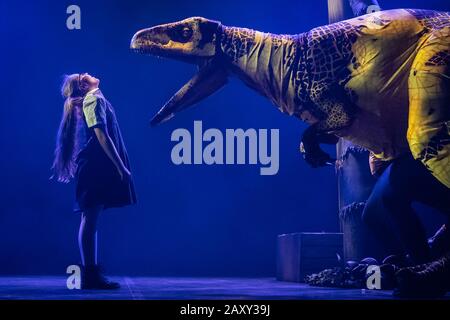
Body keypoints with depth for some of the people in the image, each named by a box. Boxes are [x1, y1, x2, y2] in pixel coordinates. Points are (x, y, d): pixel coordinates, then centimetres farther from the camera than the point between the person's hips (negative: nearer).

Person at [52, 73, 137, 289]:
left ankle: (91, 274, 9)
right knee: (90, 218, -11)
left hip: (94, 166, 10)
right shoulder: (93, 99, -5)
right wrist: (120, 166, -18)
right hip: (96, 165, -10)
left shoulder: (90, 100, 23)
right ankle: (90, 276, -12)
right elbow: (101, 135, -15)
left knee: (91, 219, 7)